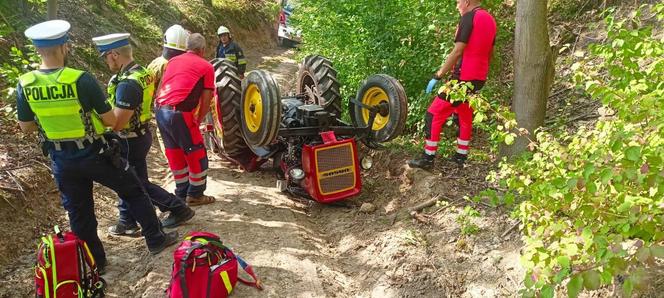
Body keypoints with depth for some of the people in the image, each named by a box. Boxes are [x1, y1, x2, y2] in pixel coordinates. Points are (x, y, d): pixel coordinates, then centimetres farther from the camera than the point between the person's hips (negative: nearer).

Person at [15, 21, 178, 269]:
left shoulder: (24, 85, -8)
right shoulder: (81, 79, -22)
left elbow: (26, 127, 4)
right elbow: (111, 120, -17)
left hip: (62, 160, 4)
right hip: (95, 154, -4)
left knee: (78, 212, 17)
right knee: (133, 192, 15)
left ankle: (94, 260, 29)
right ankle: (156, 239, 23)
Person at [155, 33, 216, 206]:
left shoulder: (173, 61, 19)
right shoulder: (206, 67, 3)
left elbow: (160, 89, 20)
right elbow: (206, 101, -1)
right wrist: (198, 120, 11)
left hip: (160, 112, 7)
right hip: (180, 114, -7)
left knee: (175, 153, 20)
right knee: (196, 154, 10)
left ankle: (182, 193, 30)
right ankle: (195, 195, 19)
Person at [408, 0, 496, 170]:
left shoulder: (469, 17, -12)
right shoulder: (490, 19, 13)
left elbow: (457, 52, -18)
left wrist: (438, 76, -15)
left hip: (463, 78, -9)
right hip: (479, 78, 9)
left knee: (434, 115, -3)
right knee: (465, 117, 20)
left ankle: (428, 159, -1)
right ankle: (461, 156, 25)